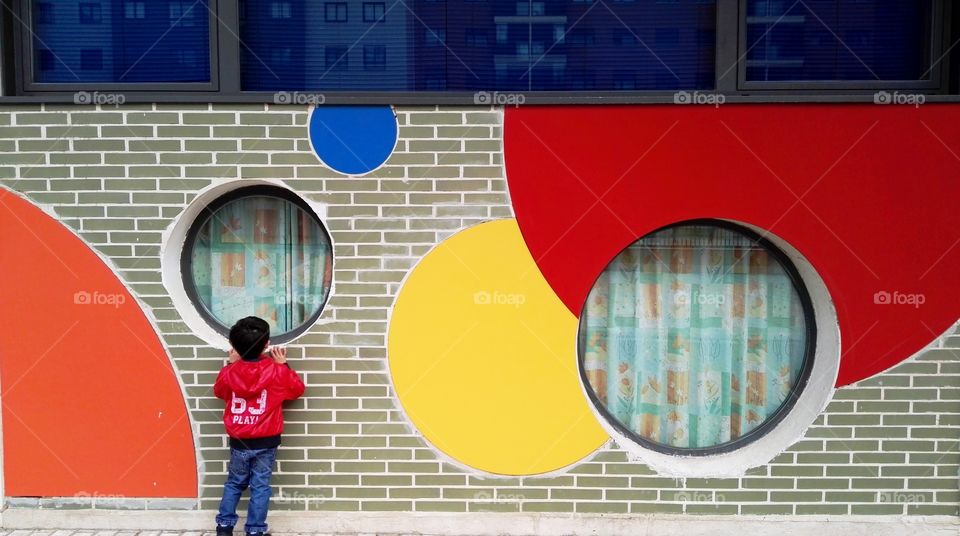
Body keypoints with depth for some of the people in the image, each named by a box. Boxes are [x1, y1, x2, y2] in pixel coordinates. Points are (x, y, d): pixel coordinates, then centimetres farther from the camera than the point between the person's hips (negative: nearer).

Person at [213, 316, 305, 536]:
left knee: (234, 483, 19)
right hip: (265, 442, -2)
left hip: (238, 441, 2)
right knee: (260, 487, 7)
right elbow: (297, 389, 5)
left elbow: (219, 390, 16)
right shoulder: (276, 371, -12)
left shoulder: (230, 372, -6)